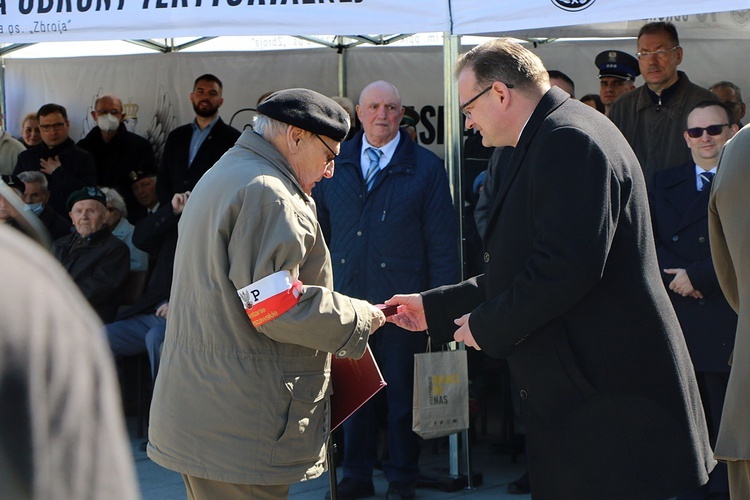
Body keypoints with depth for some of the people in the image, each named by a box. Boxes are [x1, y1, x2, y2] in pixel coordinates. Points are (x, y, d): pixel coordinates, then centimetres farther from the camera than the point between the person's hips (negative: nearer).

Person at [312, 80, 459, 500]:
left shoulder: (426, 167, 0)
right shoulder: (334, 164, 7)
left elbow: (442, 241, -1)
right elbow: (319, 229, 11)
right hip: (346, 297, 2)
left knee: (403, 394, 8)